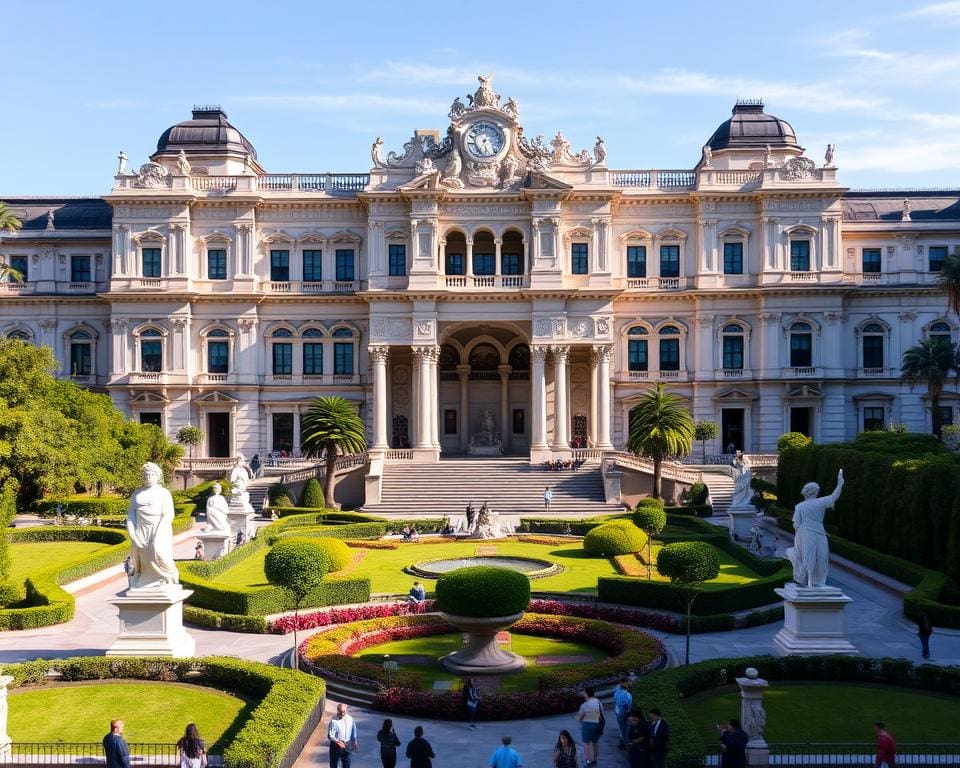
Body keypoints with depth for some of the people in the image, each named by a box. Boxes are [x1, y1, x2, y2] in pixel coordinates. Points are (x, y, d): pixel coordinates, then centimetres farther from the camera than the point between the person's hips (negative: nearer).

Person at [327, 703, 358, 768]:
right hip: (336, 746, -4)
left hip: (346, 746, 4)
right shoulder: (334, 721, -19)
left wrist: (355, 742, 13)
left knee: (347, 763, 15)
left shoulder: (350, 719, -4)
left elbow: (353, 732, 9)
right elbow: (330, 735, -19)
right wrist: (338, 743, -24)